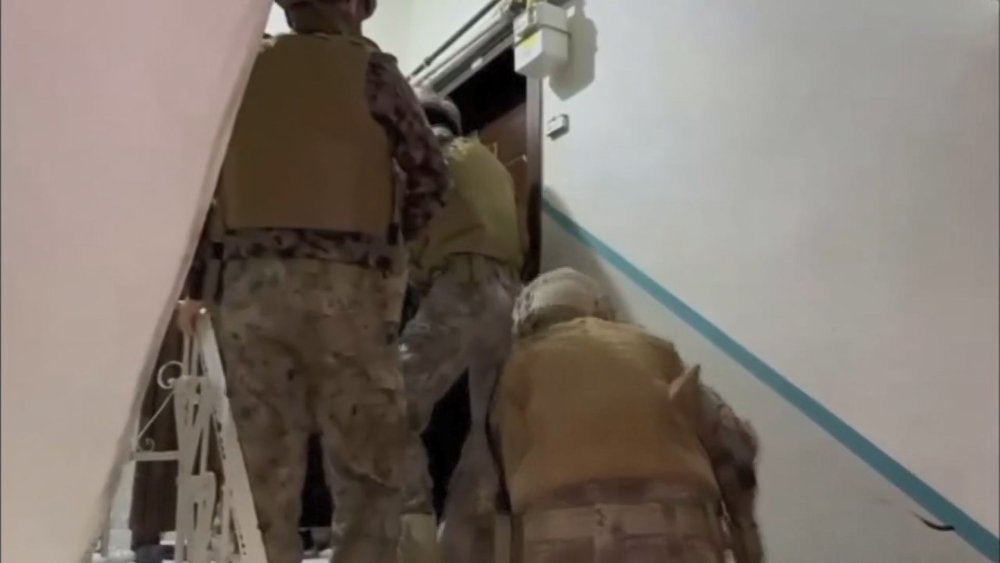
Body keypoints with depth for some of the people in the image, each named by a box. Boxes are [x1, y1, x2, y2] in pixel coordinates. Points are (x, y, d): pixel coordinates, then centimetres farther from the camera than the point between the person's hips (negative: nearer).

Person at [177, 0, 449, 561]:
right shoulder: (368, 69, 4)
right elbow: (431, 175, -1)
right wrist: (389, 243, 12)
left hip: (251, 281, 4)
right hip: (345, 282, -3)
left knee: (264, 465, 7)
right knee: (368, 467, 3)